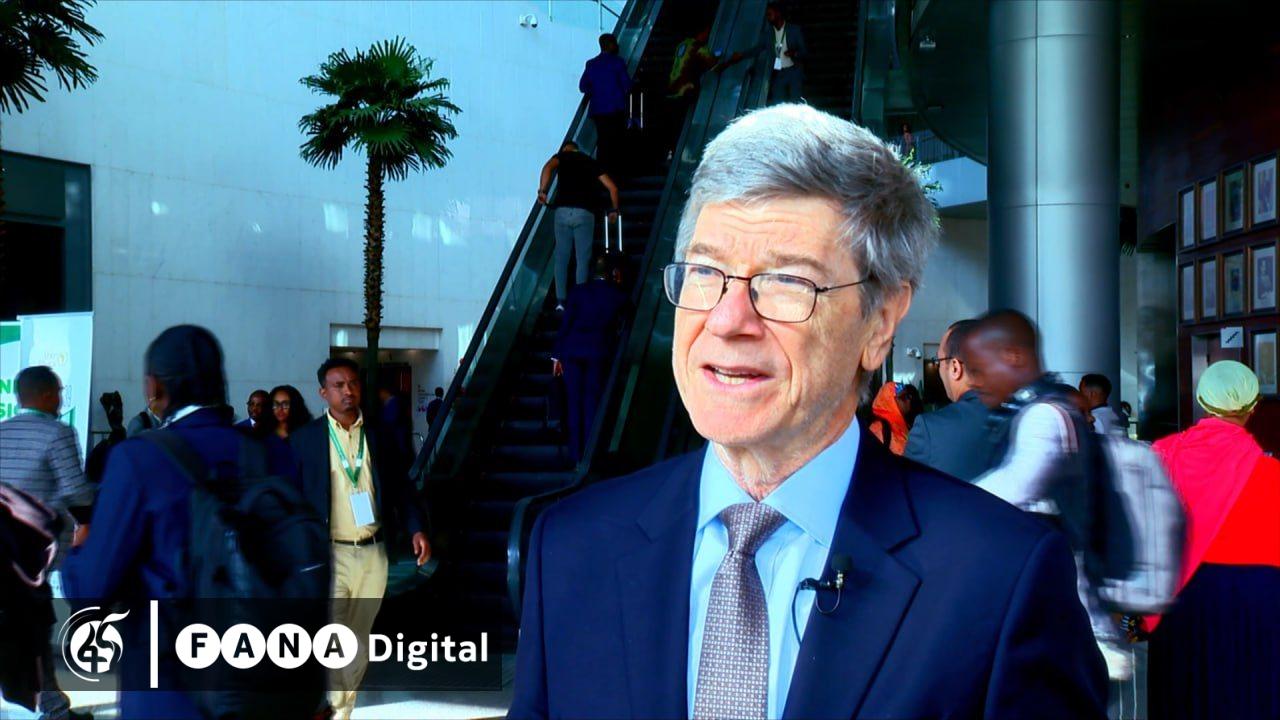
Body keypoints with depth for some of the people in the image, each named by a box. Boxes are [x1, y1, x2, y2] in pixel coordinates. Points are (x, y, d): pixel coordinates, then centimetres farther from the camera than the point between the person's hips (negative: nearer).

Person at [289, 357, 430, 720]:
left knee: (358, 645, 11)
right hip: (329, 554, -4)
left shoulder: (379, 436, 9)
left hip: (373, 554, 4)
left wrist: (416, 529, -4)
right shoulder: (304, 438, 0)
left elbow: (401, 487, 10)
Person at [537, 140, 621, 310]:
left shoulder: (562, 156, 14)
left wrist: (542, 191, -7)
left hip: (563, 211, -1)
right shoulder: (591, 162, 20)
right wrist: (614, 210, 27)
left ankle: (561, 301, -1)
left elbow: (548, 167, -10)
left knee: (561, 257, 6)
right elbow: (612, 187, 14)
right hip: (585, 213, 1)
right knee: (583, 259, 5)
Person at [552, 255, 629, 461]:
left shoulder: (578, 291, 0)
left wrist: (557, 355, 3)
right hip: (599, 352, 0)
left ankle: (575, 452, 9)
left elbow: (565, 323, -1)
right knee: (592, 401, 5)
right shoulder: (617, 295, 0)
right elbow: (619, 321, 20)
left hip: (572, 350, 1)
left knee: (574, 400, 7)